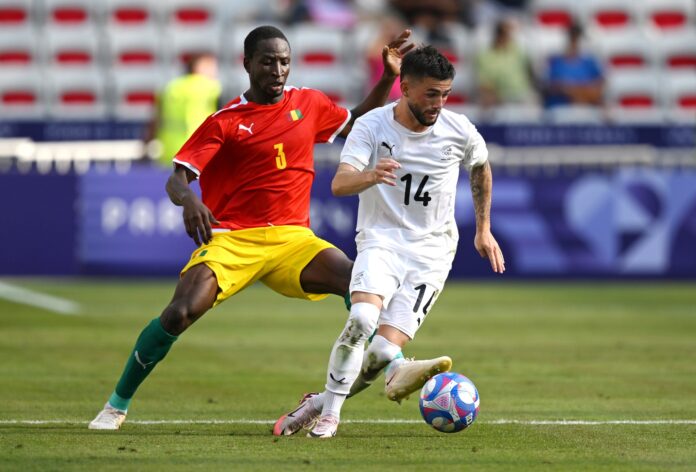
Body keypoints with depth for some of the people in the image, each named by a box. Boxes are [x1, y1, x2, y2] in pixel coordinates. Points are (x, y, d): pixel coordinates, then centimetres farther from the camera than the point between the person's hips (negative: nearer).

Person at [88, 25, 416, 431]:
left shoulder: (308, 104, 10)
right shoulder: (226, 121, -2)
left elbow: (358, 125, 28)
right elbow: (177, 178, -9)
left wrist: (389, 78, 16)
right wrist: (189, 199, -32)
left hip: (293, 238, 3)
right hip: (231, 239, -3)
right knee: (179, 313, -21)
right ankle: (118, 404, -4)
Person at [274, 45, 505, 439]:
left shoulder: (458, 130, -3)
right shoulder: (372, 126, -10)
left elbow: (481, 168, 20)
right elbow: (339, 184, -23)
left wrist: (484, 229, 21)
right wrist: (369, 176, -44)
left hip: (432, 249, 2)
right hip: (381, 240, -1)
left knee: (385, 349, -15)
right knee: (362, 318, -31)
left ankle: (322, 403, 7)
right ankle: (329, 412, -16)